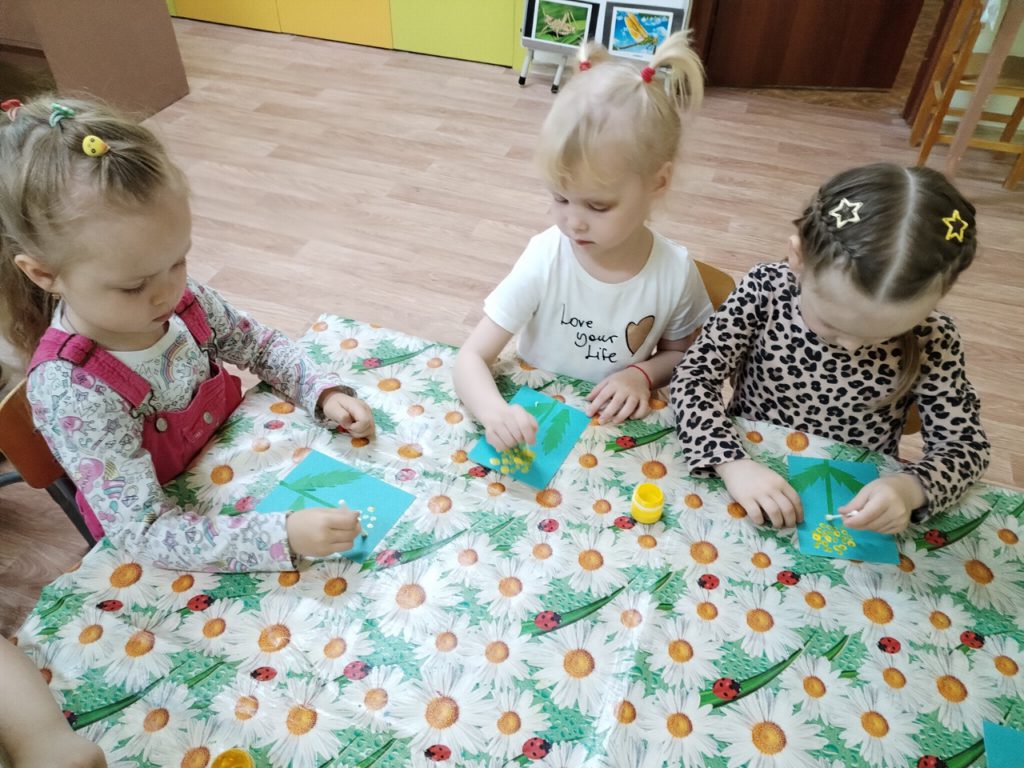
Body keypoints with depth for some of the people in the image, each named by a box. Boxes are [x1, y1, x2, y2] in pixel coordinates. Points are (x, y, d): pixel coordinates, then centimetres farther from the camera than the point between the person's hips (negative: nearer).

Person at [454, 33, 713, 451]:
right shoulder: (543, 261, -17)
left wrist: (642, 374, -15)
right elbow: (472, 357, -18)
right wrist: (494, 412, -38)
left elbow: (679, 353, 6)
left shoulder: (675, 272, -14)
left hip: (615, 431, 2)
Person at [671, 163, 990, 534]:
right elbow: (693, 377, -15)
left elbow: (966, 445, -4)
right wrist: (731, 462, -29)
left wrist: (910, 488, -24)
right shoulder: (765, 289, -17)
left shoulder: (932, 341, -14)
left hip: (856, 510, 2)